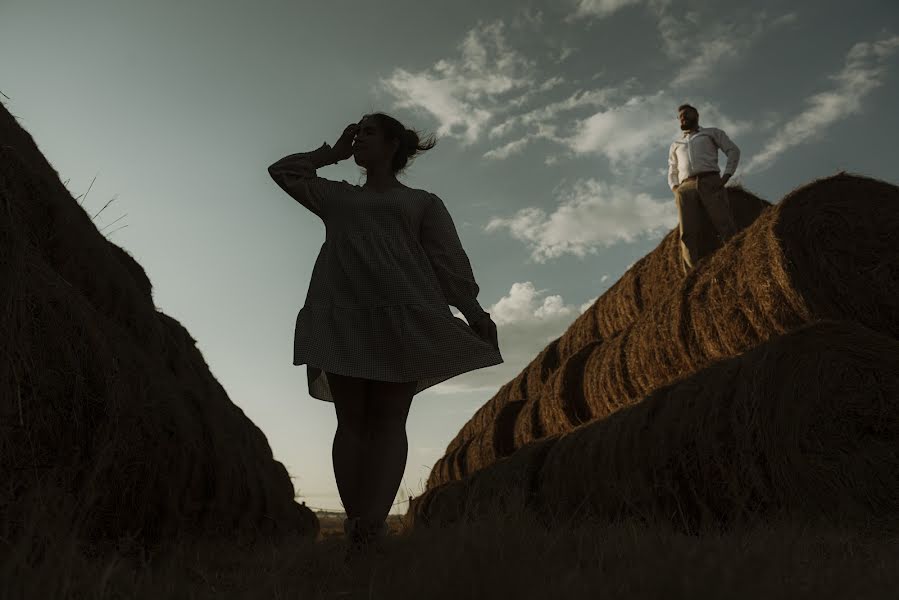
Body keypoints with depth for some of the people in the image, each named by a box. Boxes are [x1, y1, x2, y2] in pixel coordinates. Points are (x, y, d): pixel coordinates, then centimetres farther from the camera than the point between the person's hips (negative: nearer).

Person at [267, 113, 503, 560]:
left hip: (400, 313, -2)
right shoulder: (337, 196, 29)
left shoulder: (422, 202, 18)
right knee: (351, 420, -5)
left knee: (388, 420, -10)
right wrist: (334, 153, 29)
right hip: (343, 316, 3)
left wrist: (474, 312, -7)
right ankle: (356, 529, -7)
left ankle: (374, 524, -18)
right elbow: (283, 171, 33)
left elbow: (449, 260, 7)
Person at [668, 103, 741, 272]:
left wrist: (726, 177, -2)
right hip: (685, 188, 1)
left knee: (724, 226, -19)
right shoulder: (675, 145, 35)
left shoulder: (712, 133, 26)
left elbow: (733, 151, 15)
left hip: (710, 182, -1)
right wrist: (675, 189, 8)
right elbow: (672, 172, 32)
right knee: (689, 234, -19)